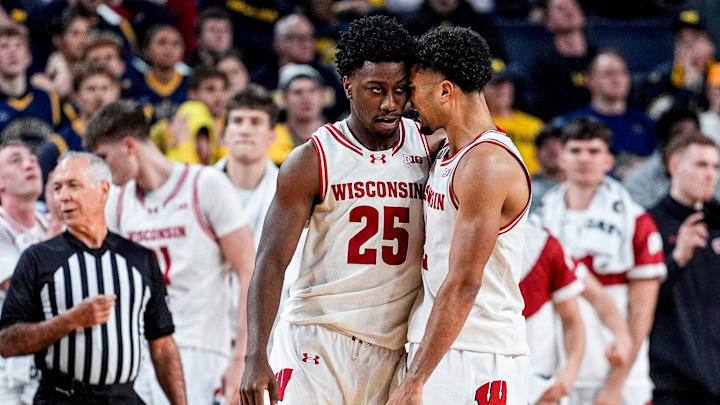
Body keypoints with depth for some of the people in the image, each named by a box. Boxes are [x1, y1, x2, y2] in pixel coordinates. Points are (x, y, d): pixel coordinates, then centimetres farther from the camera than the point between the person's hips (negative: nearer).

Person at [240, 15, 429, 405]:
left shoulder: (429, 148, 7)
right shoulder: (311, 161, -4)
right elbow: (271, 261, -7)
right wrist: (255, 357, -16)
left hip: (393, 349, 3)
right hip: (317, 341, -3)